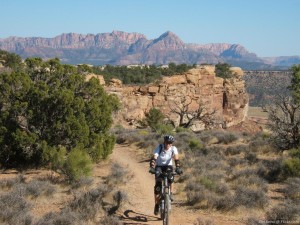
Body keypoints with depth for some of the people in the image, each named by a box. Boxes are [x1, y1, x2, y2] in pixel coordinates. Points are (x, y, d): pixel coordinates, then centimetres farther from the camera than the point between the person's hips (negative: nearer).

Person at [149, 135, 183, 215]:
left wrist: (178, 168, -46)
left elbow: (176, 159, -29)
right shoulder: (159, 148, -22)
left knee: (171, 178, -31)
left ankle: (171, 194, -10)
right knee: (158, 184, -16)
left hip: (168, 166, 1)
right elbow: (153, 158, -32)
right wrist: (152, 167, -48)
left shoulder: (173, 149, -18)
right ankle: (157, 204, -7)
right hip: (159, 166, -1)